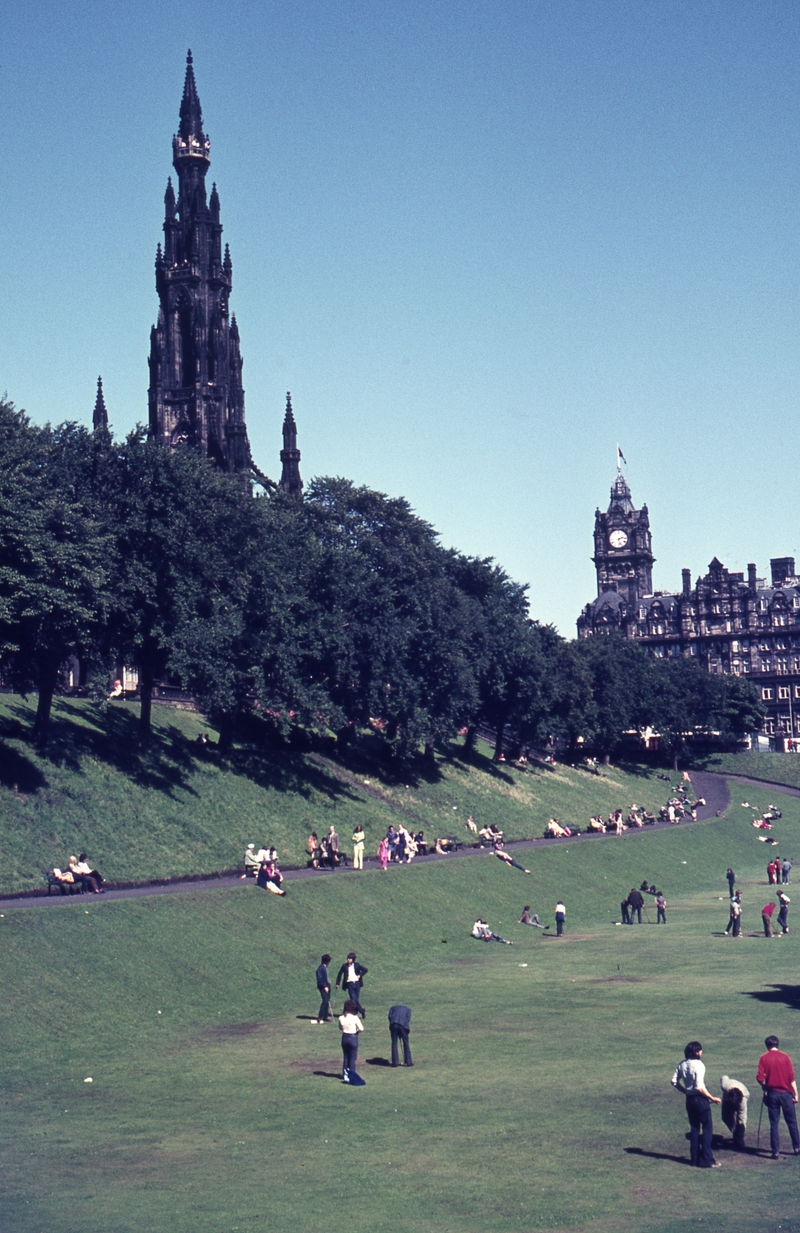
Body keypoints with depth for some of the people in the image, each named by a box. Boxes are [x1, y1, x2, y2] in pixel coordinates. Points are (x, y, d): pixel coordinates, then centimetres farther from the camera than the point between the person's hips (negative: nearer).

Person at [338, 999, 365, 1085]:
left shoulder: (341, 1018, -7)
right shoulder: (354, 1018, -19)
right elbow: (361, 1028, -13)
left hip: (344, 1038, 4)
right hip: (353, 1038, -4)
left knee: (345, 1057, 17)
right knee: (352, 1058, 7)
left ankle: (345, 1075, 23)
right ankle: (352, 1076, 12)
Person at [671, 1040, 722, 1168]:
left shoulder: (682, 1065, 2)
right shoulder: (698, 1065, -19)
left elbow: (675, 1082, 7)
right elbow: (699, 1087, -23)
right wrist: (713, 1098, -14)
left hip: (689, 1099, 7)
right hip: (700, 1099, -7)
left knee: (694, 1129, 16)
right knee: (706, 1129, 1)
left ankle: (695, 1158, 20)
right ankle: (706, 1160, 0)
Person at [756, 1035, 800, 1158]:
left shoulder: (764, 1058, -4)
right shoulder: (785, 1057, -3)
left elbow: (760, 1078, -9)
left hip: (772, 1093, 0)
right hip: (786, 1093, 0)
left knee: (774, 1123, 5)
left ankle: (775, 1151, 4)